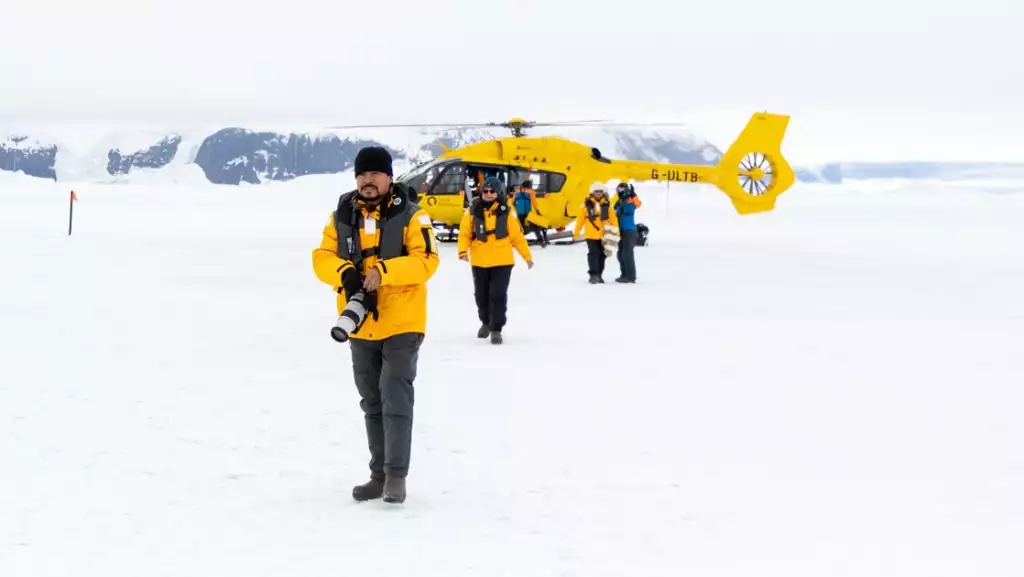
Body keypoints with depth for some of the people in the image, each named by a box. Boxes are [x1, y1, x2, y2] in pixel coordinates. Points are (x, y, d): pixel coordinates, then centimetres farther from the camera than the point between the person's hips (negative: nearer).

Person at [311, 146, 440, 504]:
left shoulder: (410, 216, -7)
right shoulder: (342, 216, 6)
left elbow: (426, 260, -16)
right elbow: (322, 258, 0)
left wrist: (383, 271, -28)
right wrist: (345, 272, -22)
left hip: (401, 324, -5)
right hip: (360, 326, 5)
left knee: (395, 397, -11)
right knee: (372, 403, 13)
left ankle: (396, 475, -6)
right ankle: (379, 474, 23)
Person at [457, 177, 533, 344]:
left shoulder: (505, 212, -2)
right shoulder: (473, 211, -2)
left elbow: (517, 236, 3)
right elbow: (464, 233, -3)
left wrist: (527, 256, 5)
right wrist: (463, 250, -20)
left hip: (502, 262, -2)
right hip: (479, 262, 2)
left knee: (498, 295, -6)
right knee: (481, 295, 15)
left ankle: (496, 329, 3)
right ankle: (486, 322, 38)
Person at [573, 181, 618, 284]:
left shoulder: (607, 205, 2)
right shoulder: (587, 204, -2)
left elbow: (613, 220, 3)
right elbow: (580, 219, 2)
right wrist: (576, 232, 3)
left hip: (603, 235, 2)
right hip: (591, 235, -2)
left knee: (602, 255, 10)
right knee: (593, 254, -8)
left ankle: (599, 275, 21)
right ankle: (593, 275, -5)